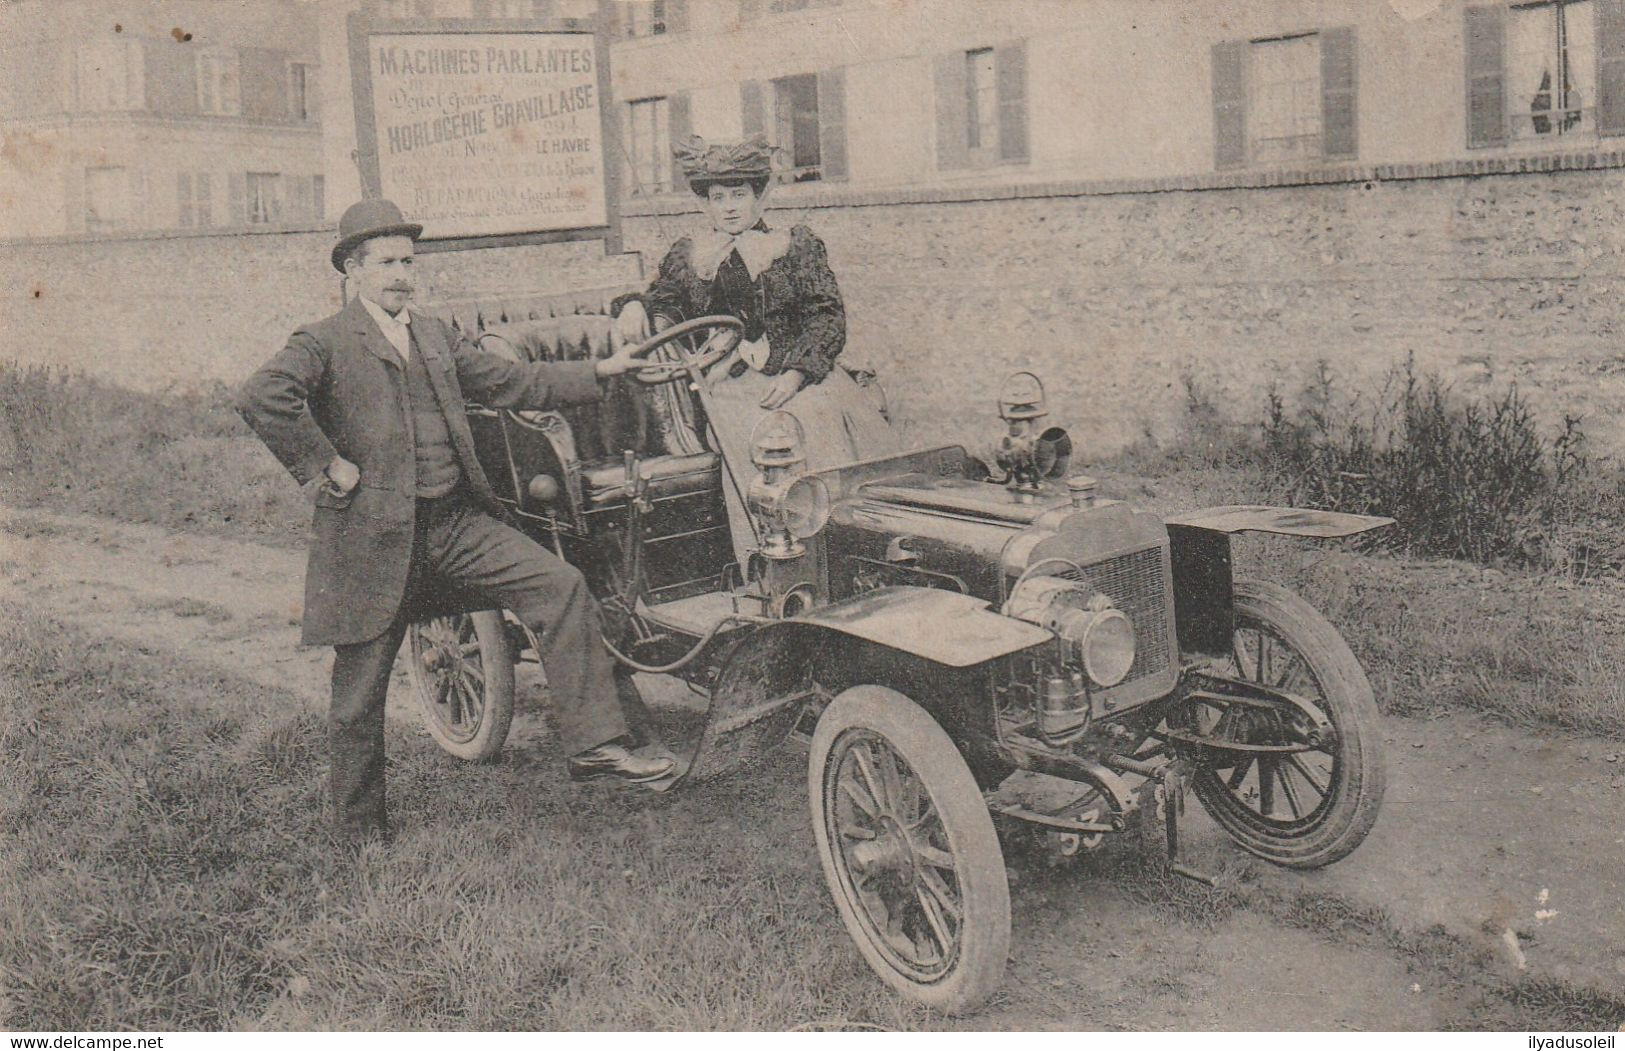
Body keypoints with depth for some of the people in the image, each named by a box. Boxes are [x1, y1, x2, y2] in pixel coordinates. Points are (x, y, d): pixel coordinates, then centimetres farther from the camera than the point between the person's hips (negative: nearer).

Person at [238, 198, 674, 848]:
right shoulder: (325, 344, -5)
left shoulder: (435, 336, 16)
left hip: (456, 522, 6)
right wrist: (324, 467, -19)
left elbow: (511, 383, 18)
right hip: (372, 537, -5)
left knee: (561, 585, -10)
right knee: (360, 691, 4)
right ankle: (359, 831, 24)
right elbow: (260, 398, -22)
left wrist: (599, 373, 11)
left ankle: (594, 744, -5)